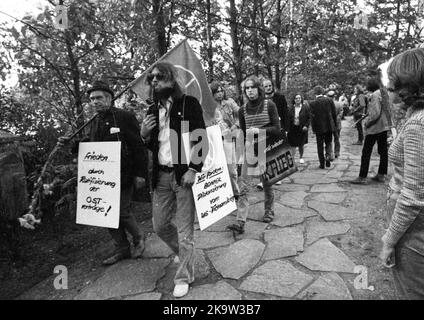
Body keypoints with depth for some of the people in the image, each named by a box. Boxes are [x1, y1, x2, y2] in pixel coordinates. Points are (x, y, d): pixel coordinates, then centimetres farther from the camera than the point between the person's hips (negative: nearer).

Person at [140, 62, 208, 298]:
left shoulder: (189, 103, -3)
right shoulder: (153, 109, 13)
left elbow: (202, 140, -8)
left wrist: (193, 170, -17)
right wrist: (145, 135, -2)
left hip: (184, 174, -6)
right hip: (161, 175, 6)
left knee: (185, 229, 2)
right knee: (159, 225, 14)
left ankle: (184, 277, 21)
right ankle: (185, 253, 42)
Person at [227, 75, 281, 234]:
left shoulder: (269, 105, -4)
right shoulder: (243, 110, 3)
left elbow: (277, 129, -7)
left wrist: (259, 130, -18)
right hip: (250, 150, 2)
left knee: (267, 183, 11)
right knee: (243, 185, -8)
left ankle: (269, 211, 36)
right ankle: (240, 221, -8)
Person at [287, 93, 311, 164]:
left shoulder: (305, 107, 0)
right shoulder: (291, 108, 4)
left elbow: (309, 118, 2)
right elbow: (289, 118, 5)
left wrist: (306, 126, -11)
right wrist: (288, 128, -3)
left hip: (302, 128, -1)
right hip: (293, 128, 1)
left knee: (301, 144, 4)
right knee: (293, 144, -4)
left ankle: (301, 157, 24)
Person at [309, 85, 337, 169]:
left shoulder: (312, 103, -9)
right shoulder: (329, 100, -2)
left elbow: (313, 116, -9)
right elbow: (334, 114, 2)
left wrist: (313, 128, -1)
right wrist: (334, 124, 12)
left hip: (319, 127, -2)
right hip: (329, 126, 2)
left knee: (320, 145, 8)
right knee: (328, 142, 19)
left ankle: (322, 163, 10)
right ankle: (328, 156, -1)